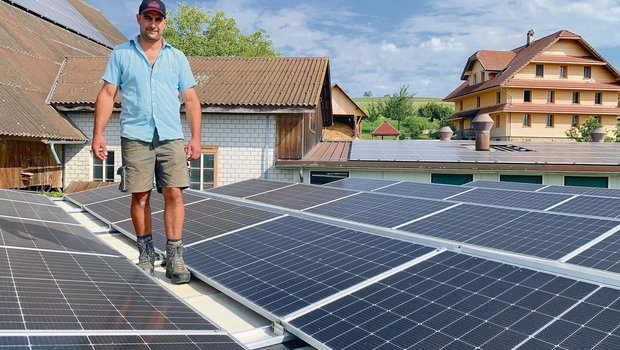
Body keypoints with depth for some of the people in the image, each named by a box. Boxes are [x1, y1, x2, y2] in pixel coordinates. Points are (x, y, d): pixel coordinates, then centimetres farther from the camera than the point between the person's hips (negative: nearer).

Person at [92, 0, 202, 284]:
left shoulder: (177, 58, 13)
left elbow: (190, 99, 10)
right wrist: (98, 134, -3)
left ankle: (174, 257, -1)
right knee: (140, 195, 2)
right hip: (135, 137, 0)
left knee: (174, 193, -7)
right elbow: (107, 95, 5)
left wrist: (196, 137, 1)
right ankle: (146, 253, 18)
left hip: (171, 137, 1)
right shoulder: (121, 54, 10)